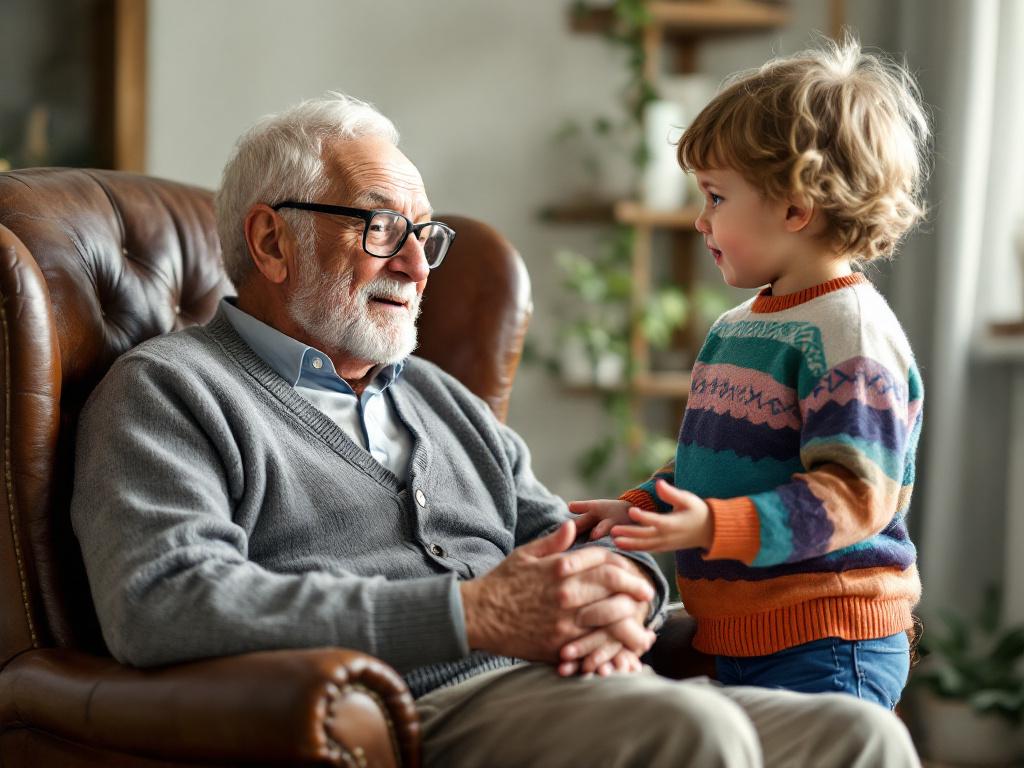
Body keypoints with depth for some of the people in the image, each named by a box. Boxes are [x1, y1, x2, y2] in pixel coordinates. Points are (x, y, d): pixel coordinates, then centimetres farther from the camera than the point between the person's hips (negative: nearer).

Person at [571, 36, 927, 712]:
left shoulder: (852, 332, -15)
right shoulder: (733, 327, 15)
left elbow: (855, 495, -23)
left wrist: (713, 527, -32)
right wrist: (641, 506, 9)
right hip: (739, 643, 9)